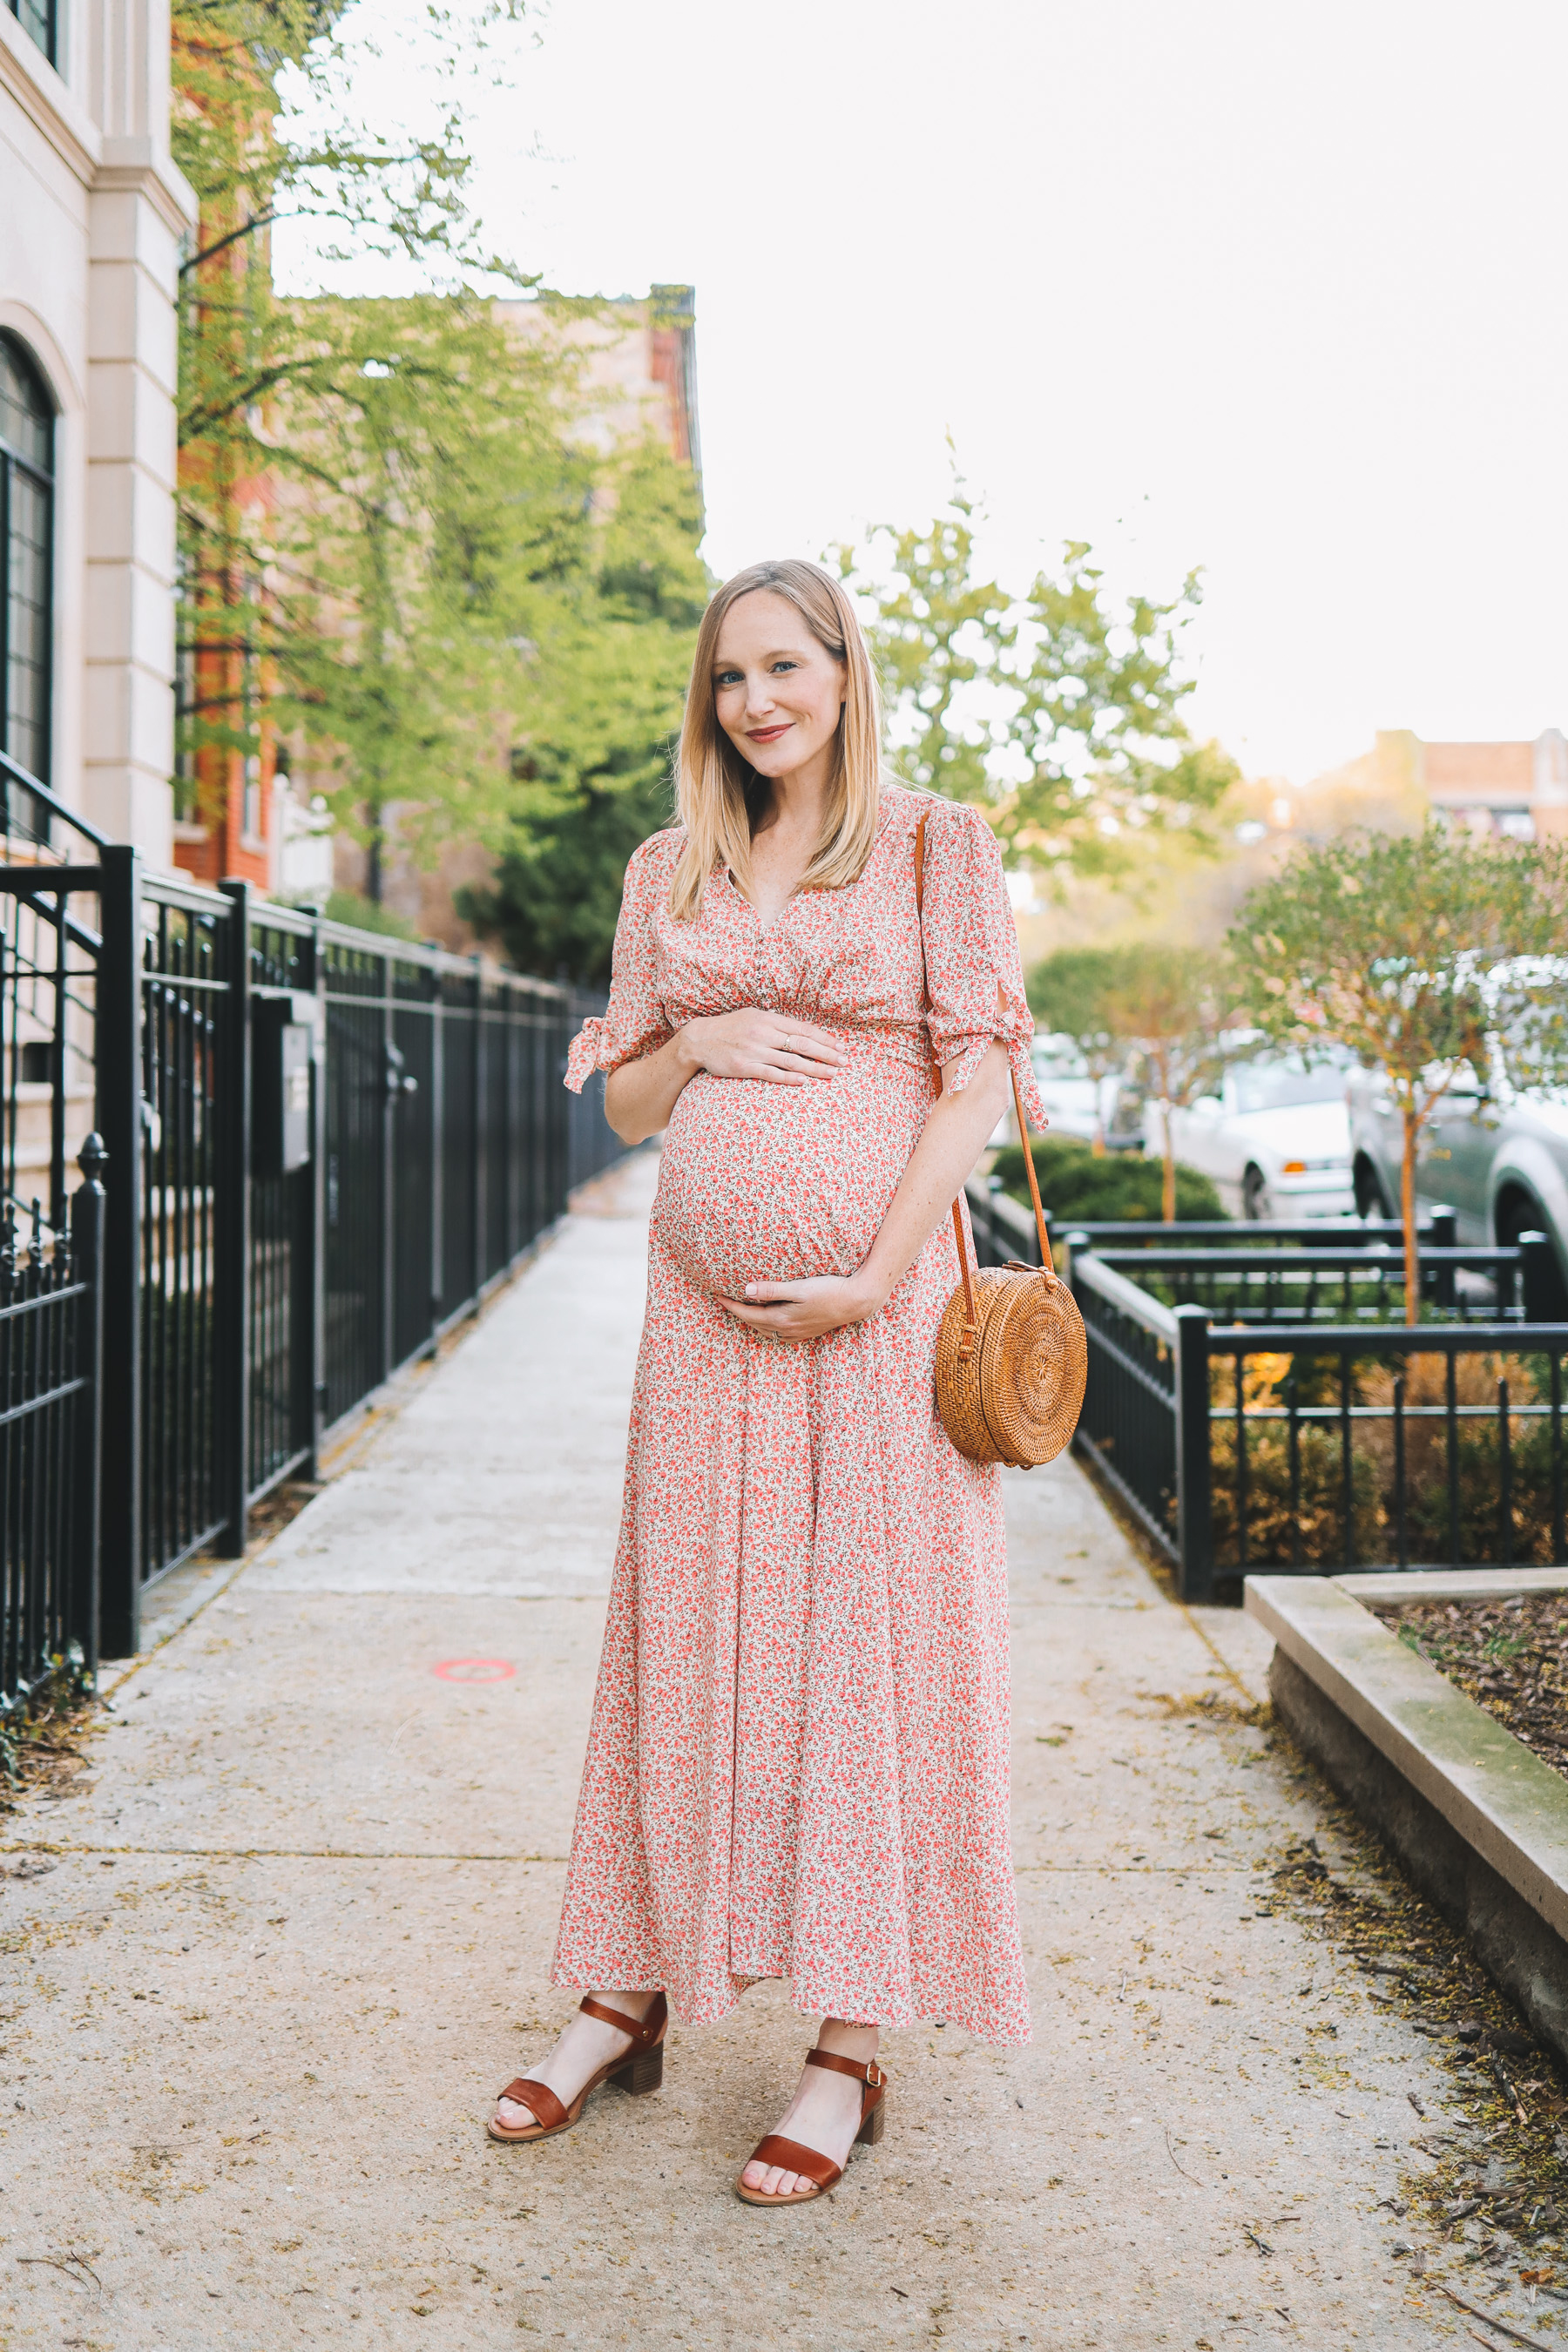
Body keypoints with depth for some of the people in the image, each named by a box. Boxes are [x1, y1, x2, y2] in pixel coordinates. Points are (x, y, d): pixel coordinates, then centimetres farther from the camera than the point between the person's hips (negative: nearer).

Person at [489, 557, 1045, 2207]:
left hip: (877, 1297, -4)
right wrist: (701, 1043, -5)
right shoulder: (667, 874, 13)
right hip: (705, 1301, 4)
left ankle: (852, 2046, 8)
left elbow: (974, 1082, -4)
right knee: (686, 1635, 8)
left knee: (869, 1637, -1)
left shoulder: (936, 844, 2)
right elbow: (622, 1098, 16)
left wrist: (874, 1279, -12)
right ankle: (632, 1995, 21)